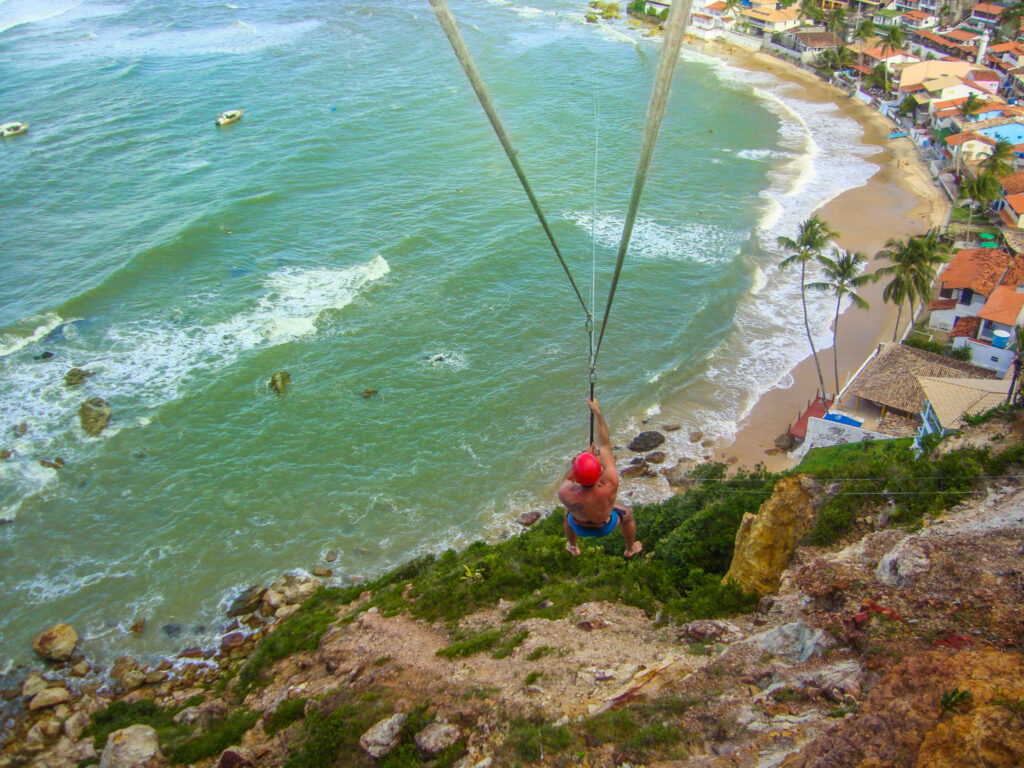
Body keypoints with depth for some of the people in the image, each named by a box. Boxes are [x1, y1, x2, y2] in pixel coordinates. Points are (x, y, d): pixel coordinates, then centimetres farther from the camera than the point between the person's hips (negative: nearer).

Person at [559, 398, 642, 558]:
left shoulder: (565, 495, -42)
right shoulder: (610, 484, -45)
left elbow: (566, 480, -14)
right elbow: (605, 445, -32)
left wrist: (583, 457, -13)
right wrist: (597, 412, -28)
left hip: (579, 527, 0)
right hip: (604, 527, 0)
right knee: (627, 512, 31)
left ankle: (573, 548, 58)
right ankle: (630, 549, 55)